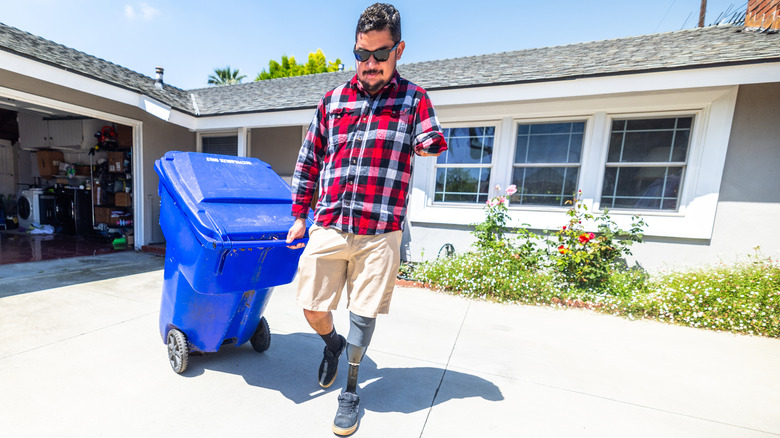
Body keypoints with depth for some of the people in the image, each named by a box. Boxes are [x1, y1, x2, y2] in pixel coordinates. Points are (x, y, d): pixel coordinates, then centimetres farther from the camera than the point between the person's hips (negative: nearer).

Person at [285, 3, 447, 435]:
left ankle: (351, 390, 34)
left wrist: (430, 141, -25)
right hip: (328, 226, 3)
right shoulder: (332, 100, 11)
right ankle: (333, 344, 44)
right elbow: (308, 163, 13)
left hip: (380, 232, -2)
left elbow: (435, 143, -4)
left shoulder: (414, 99, 8)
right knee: (312, 308, 9)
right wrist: (299, 216, 12)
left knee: (363, 316, 7)